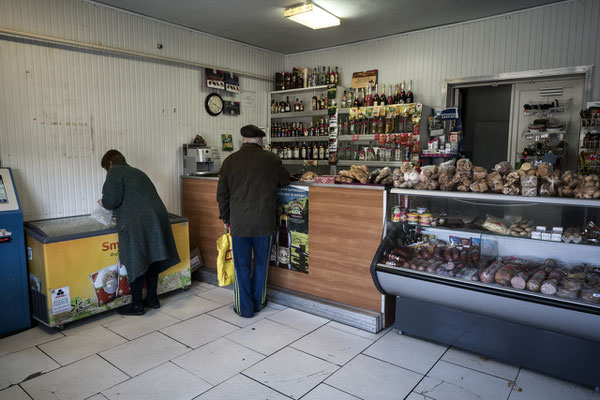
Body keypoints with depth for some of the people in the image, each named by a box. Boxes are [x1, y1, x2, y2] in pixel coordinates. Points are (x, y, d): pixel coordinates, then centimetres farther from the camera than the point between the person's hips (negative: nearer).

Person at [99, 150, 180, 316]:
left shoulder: (115, 172, 1)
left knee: (135, 263, 2)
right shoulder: (138, 172, 24)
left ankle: (136, 305, 12)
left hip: (136, 223, -7)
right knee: (152, 259, 15)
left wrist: (103, 202, 12)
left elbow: (113, 200, -11)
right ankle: (153, 299, 26)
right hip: (156, 218, 8)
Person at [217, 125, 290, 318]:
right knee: (261, 264, 15)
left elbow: (222, 193, 5)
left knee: (242, 265, 10)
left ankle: (244, 307, 16)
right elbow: (285, 180, 13)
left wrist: (226, 217, 17)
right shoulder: (271, 159, -4)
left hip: (239, 222, 0)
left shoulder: (230, 161, 0)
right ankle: (258, 302, 27)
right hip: (264, 222, 0)